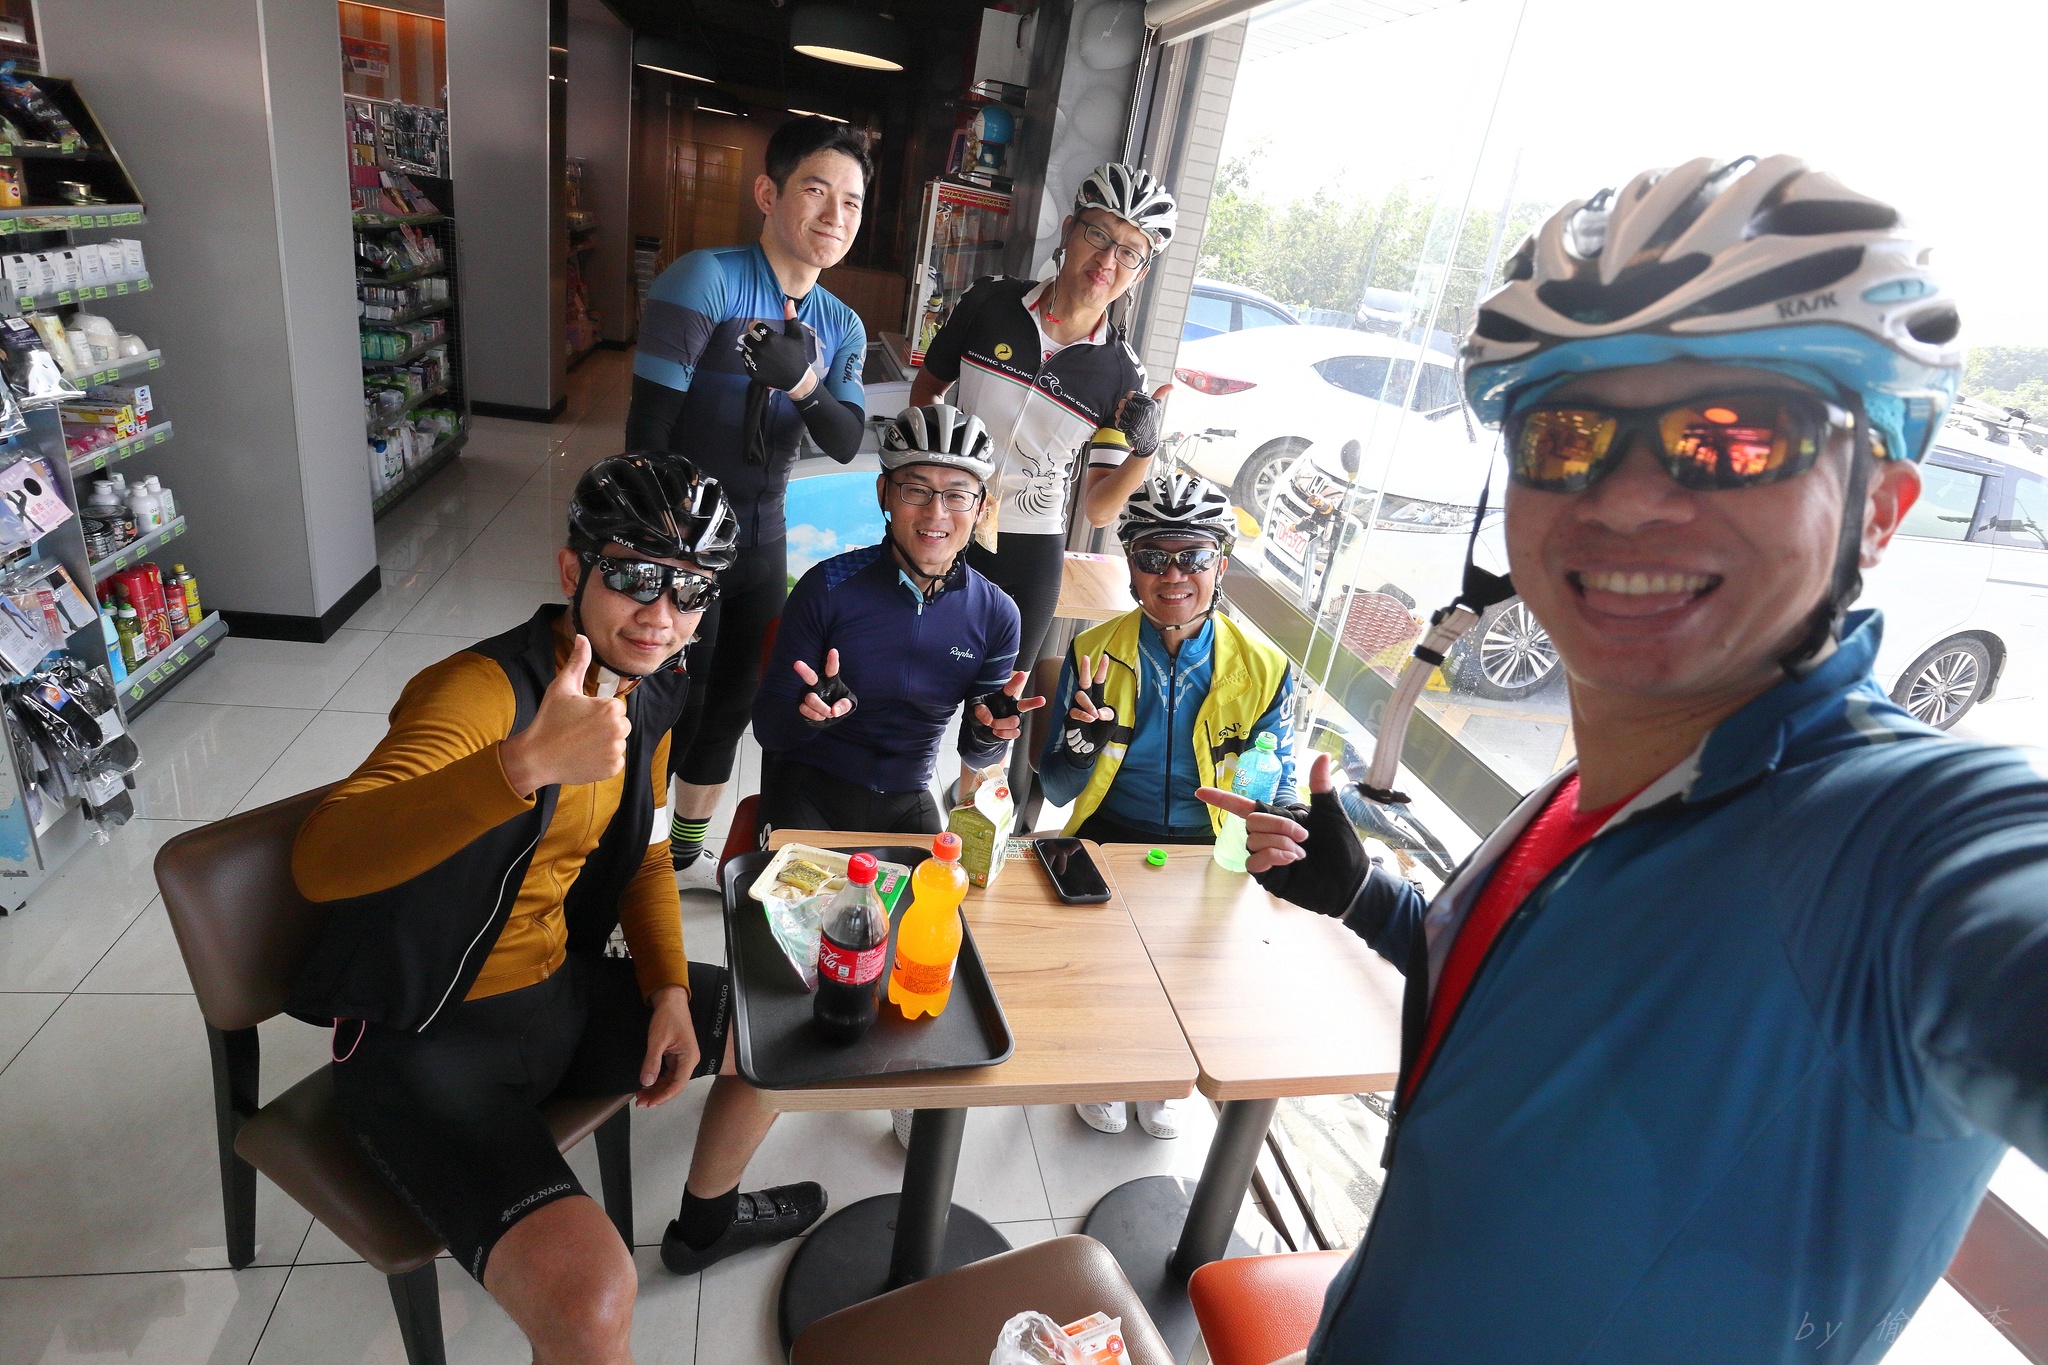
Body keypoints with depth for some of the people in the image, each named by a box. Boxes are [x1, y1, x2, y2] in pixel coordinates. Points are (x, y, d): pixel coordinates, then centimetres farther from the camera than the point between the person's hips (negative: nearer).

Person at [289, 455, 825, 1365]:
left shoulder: (645, 692, 1)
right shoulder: (482, 691, -25)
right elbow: (320, 861, -38)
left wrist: (668, 990, 0)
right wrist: (526, 762, -52)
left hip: (561, 990, 8)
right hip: (428, 1042, -8)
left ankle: (704, 1221, 43)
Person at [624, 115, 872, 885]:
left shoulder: (842, 328, 5)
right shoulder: (706, 280, -15)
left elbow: (845, 443, -9)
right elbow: (648, 429, -18)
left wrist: (801, 381, -28)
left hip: (763, 546, 6)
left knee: (731, 707, 17)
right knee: (669, 712, 4)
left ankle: (685, 856, 39)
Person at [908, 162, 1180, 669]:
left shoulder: (1121, 373, -7)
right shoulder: (989, 303, -7)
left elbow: (1099, 510, -7)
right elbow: (928, 387, 10)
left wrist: (1143, 452, -24)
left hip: (1030, 560, 0)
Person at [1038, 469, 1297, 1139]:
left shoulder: (1264, 669, -2)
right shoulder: (1093, 652, -4)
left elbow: (1278, 789, 5)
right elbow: (1057, 792, -3)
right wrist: (1084, 738, -24)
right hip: (1106, 845, -1)